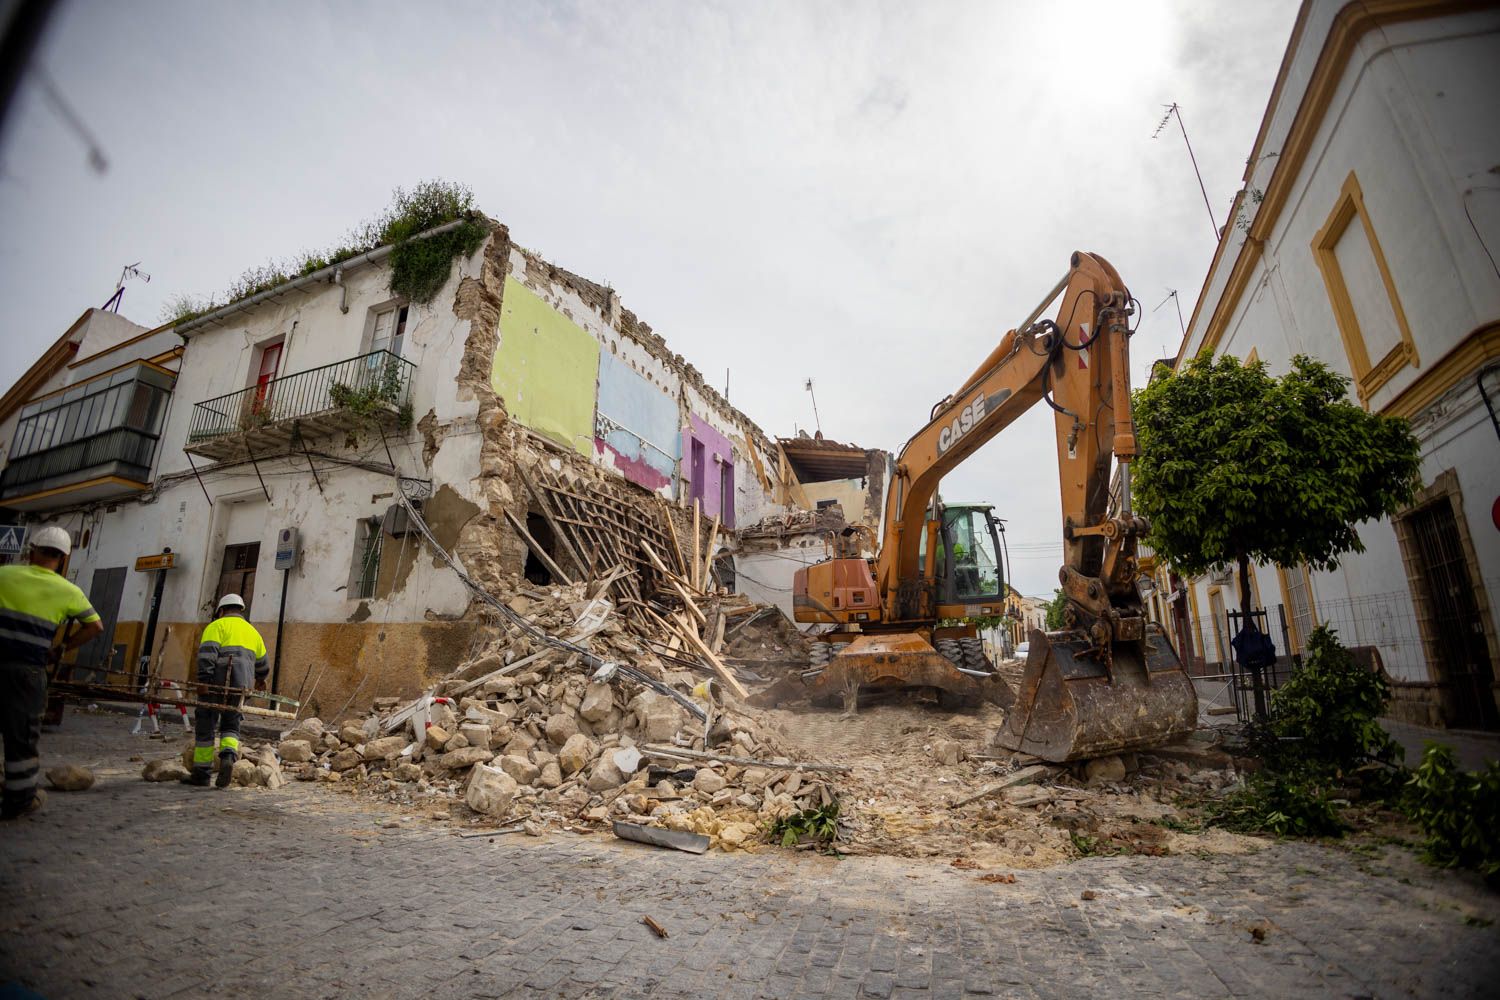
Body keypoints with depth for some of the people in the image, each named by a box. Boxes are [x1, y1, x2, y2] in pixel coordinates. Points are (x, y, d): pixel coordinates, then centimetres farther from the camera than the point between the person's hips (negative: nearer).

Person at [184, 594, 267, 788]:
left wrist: (203, 680, -17)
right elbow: (262, 663, 32)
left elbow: (207, 653, -12)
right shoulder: (252, 631, 23)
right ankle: (228, 755, -15)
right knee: (231, 726, 13)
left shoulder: (217, 626, 6)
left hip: (216, 683, -4)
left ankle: (201, 773, 9)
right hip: (240, 685, 4)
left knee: (205, 726, 5)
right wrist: (261, 679, 49)